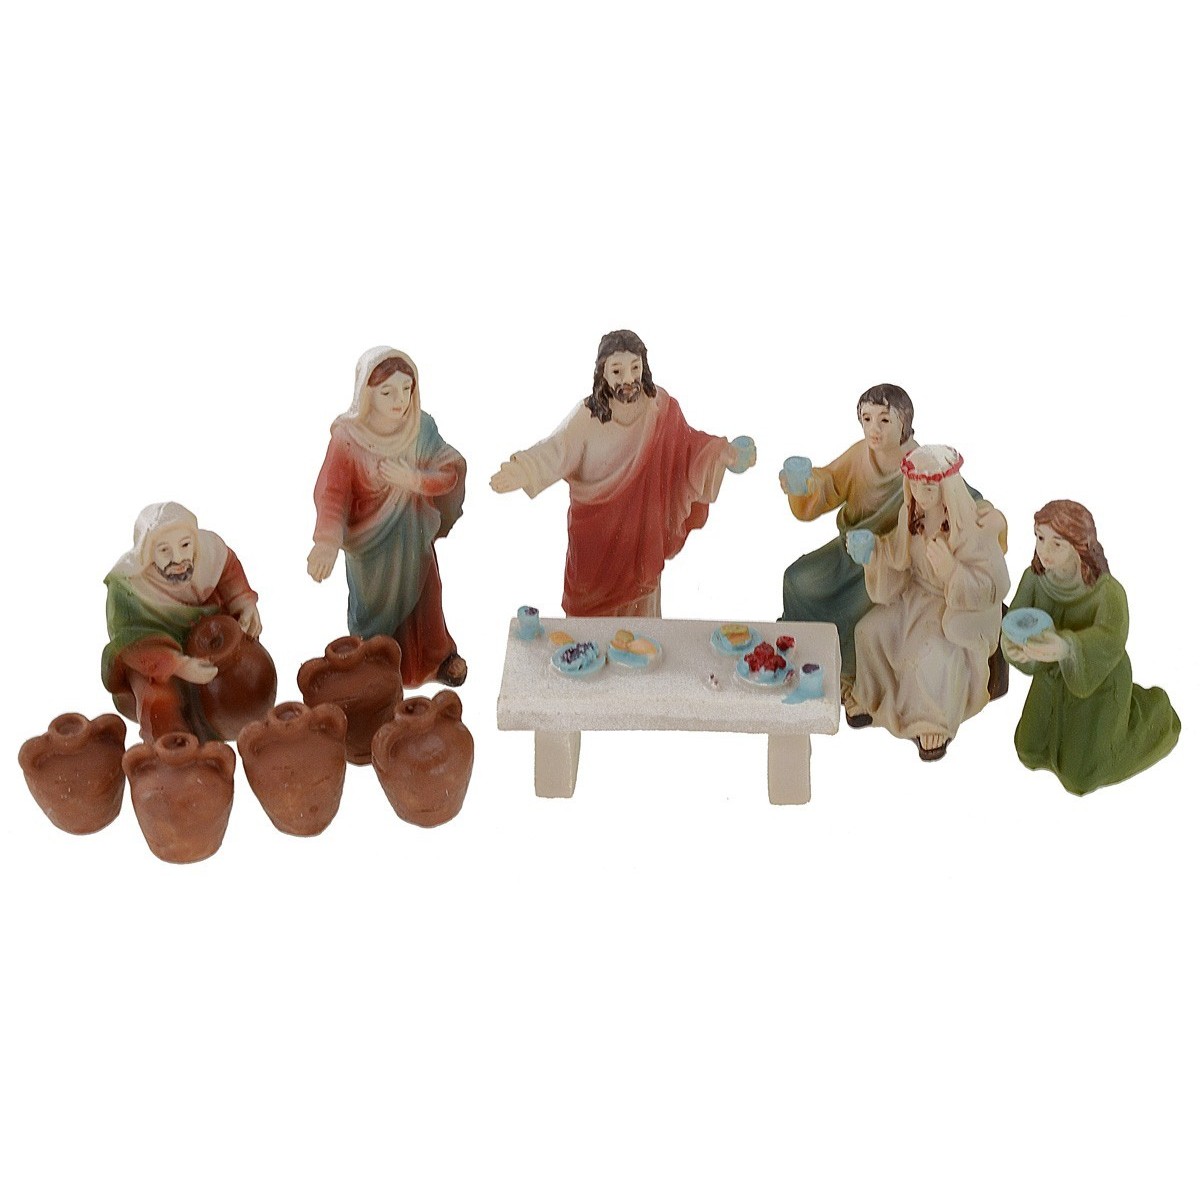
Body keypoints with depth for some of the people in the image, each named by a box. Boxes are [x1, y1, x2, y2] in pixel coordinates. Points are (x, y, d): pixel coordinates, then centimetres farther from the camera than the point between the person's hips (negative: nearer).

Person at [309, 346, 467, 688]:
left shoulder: (421, 427, -13)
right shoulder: (347, 437, -23)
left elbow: (450, 473, -11)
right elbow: (331, 493, -30)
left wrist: (415, 479, -31)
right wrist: (327, 541, -46)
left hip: (413, 539, 3)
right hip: (370, 545, -3)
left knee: (422, 600, 20)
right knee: (376, 609, 15)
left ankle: (437, 658, 44)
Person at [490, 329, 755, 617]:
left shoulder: (660, 406, -12)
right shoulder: (587, 415, -19)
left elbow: (687, 445, -2)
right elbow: (557, 450, -27)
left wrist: (722, 452, -20)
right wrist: (523, 470, -46)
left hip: (641, 526, 2)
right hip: (596, 531, -2)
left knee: (638, 603, 19)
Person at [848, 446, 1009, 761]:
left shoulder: (973, 528, -26)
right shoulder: (913, 513, -7)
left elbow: (994, 588, -24)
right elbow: (898, 558, 10)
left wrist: (950, 568, -38)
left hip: (960, 610, -6)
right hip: (918, 596, 7)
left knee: (930, 655, -28)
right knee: (870, 631, -9)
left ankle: (935, 724, -4)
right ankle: (876, 699, 15)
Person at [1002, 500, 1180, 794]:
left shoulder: (1109, 592, -35)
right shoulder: (1035, 577, -21)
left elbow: (1109, 640, -50)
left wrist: (1065, 648, -70)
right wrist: (1013, 645, -46)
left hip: (1098, 683, -5)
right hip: (1053, 679, 5)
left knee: (1081, 775, 9)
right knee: (1030, 753, 19)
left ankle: (1150, 713, 30)